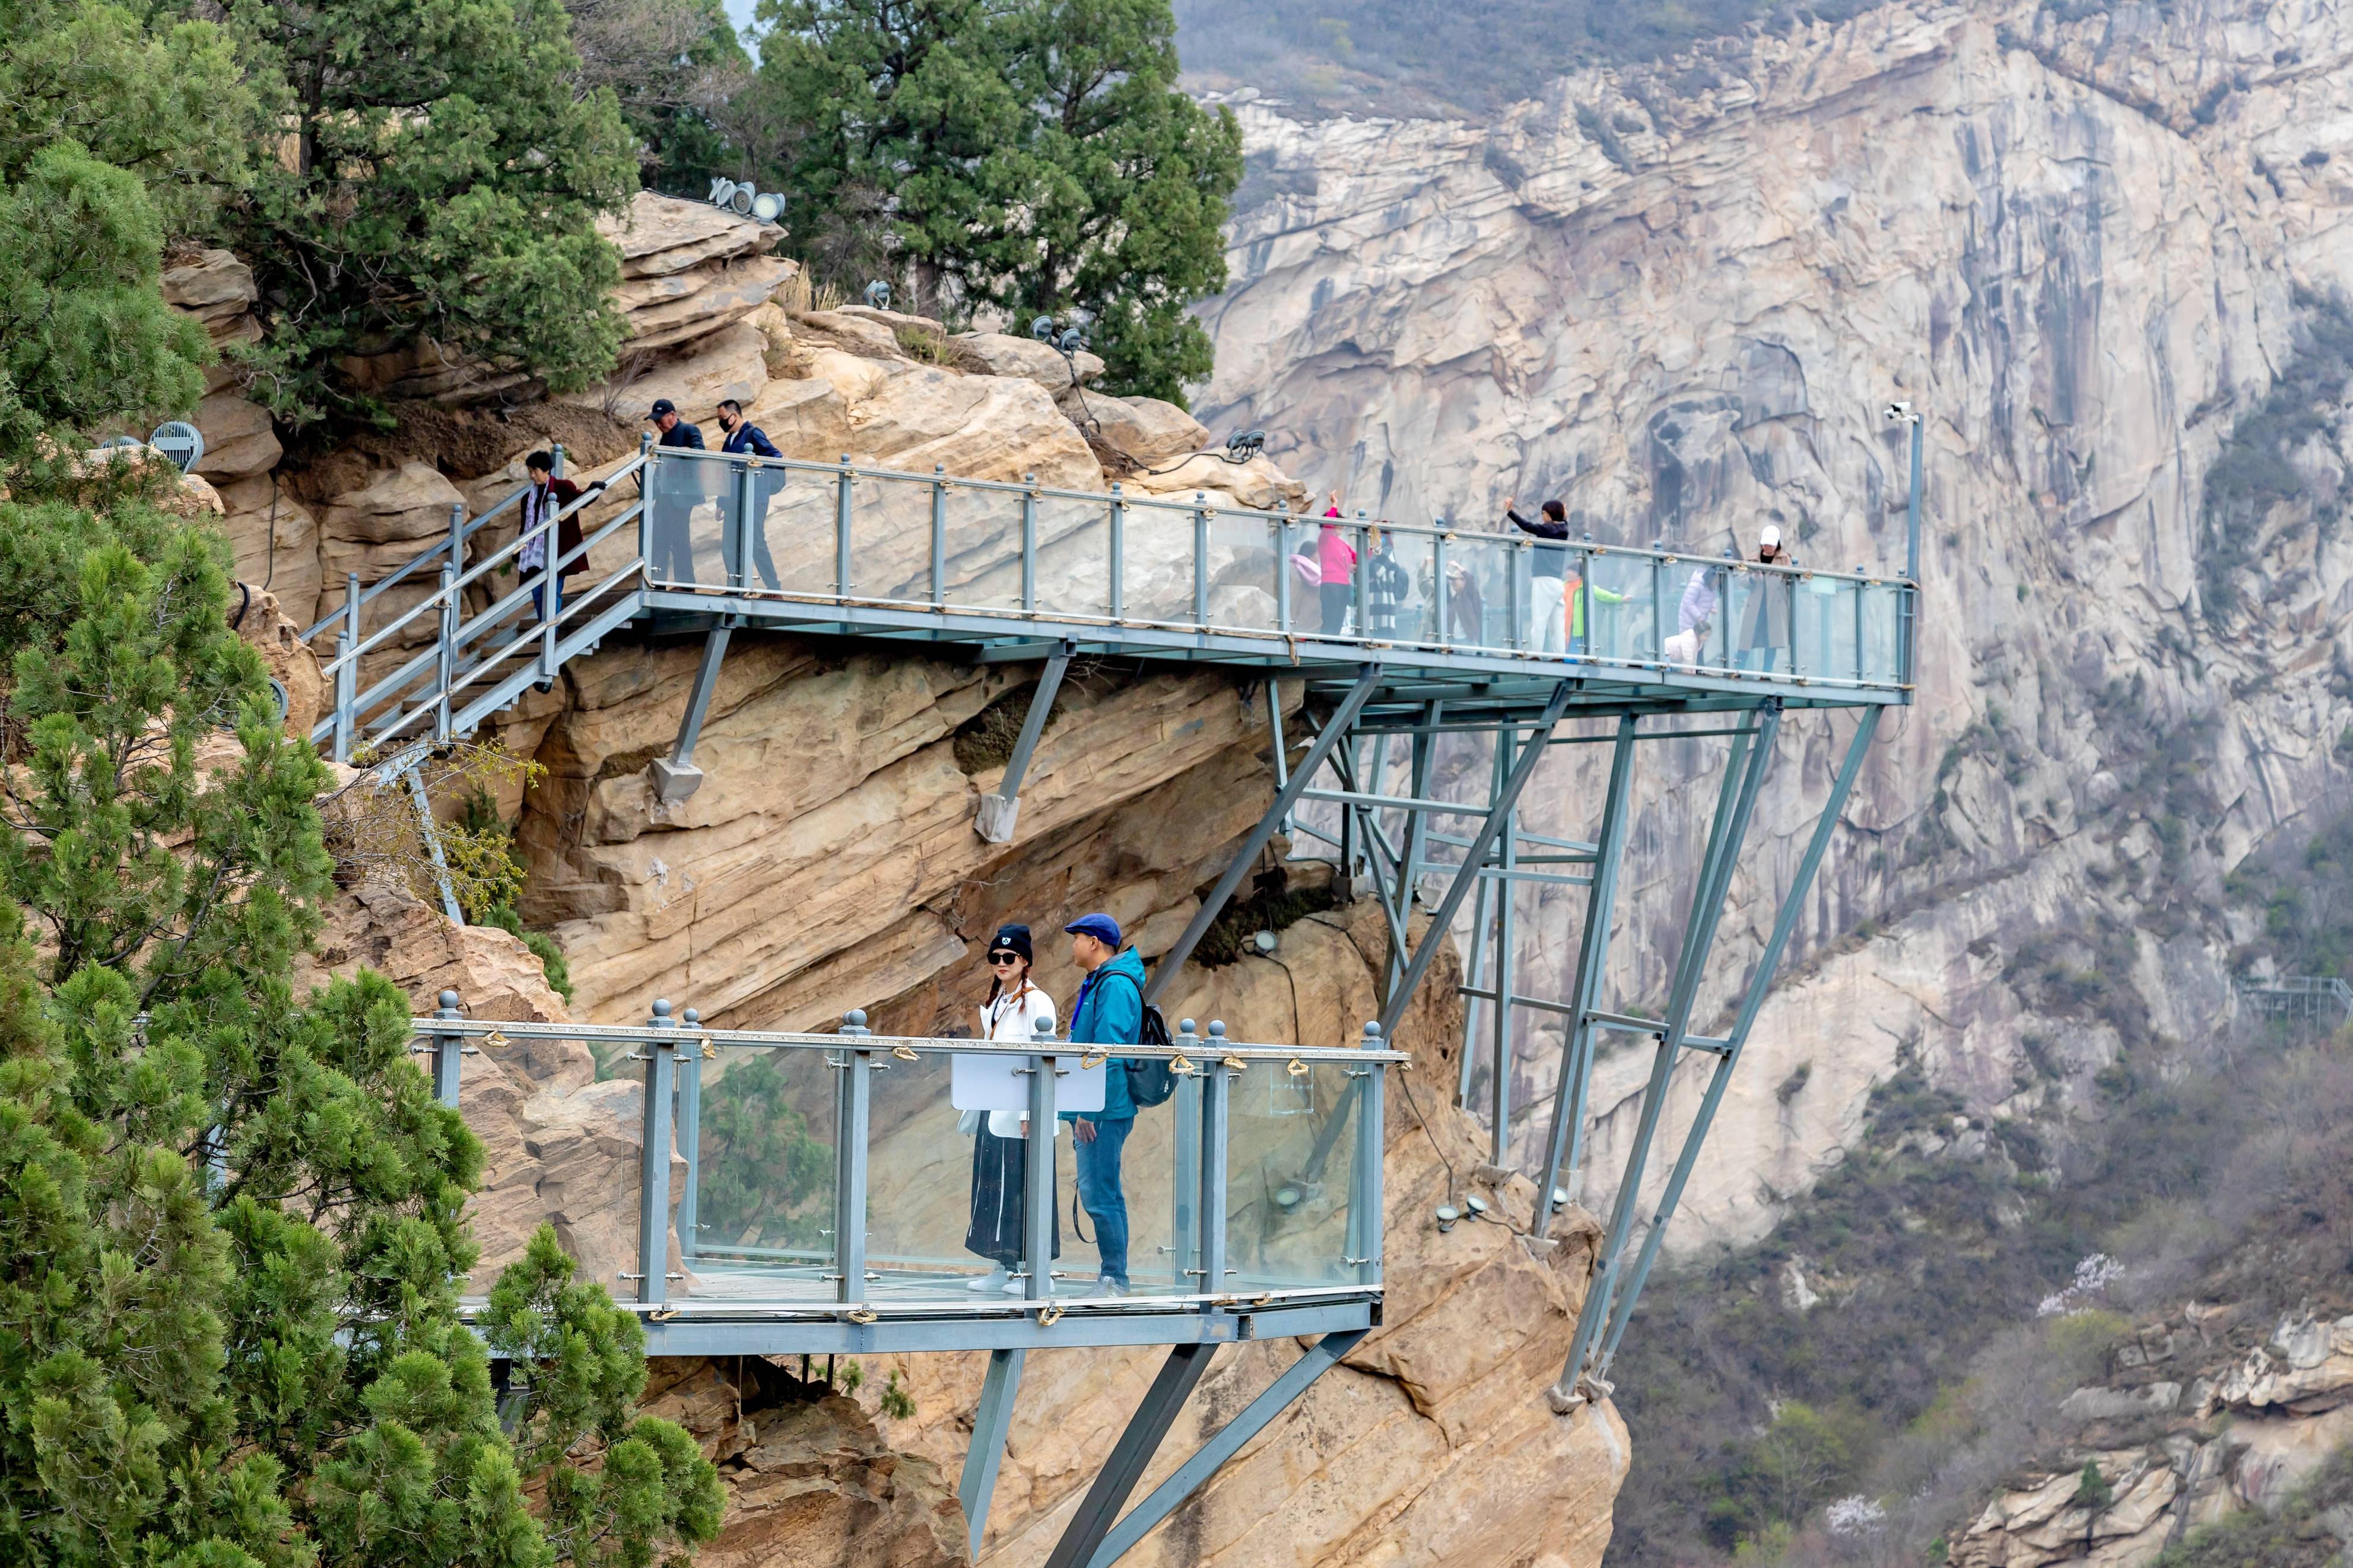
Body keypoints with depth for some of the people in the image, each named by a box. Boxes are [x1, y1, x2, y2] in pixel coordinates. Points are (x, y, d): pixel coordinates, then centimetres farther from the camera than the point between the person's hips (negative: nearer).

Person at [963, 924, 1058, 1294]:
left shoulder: (1036, 1002, -8)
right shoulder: (994, 1004, 17)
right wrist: (977, 1106, 17)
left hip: (1022, 1114, -8)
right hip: (993, 1112, 8)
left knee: (1021, 1185, -7)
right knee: (991, 1185, 7)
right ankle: (1003, 1268, 12)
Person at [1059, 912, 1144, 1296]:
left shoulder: (1115, 985, -15)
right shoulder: (1099, 983, 18)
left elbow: (1108, 1052, -21)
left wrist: (1088, 1109, -22)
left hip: (1104, 1111, -11)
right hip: (1094, 1109, 11)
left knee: (1099, 1194, -10)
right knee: (1103, 1193, 12)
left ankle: (1115, 1279, -7)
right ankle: (1112, 1279, 15)